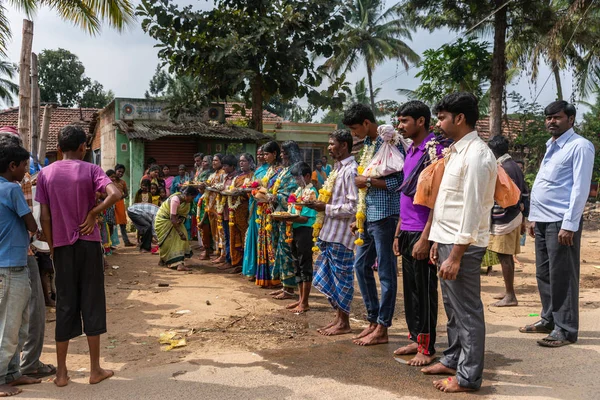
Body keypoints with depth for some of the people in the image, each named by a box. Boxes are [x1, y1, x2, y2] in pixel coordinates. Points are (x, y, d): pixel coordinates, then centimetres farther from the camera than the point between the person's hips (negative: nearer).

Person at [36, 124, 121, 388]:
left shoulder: (46, 173, 2)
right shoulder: (90, 170, -5)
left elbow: (45, 217, -1)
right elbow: (115, 194, -22)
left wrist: (52, 247, 7)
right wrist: (93, 214, -9)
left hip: (62, 246, 2)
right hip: (88, 243, -2)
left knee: (65, 306, 10)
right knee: (92, 304, 6)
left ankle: (61, 372, 15)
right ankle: (95, 369, 12)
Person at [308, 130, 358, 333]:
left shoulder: (350, 171, -15)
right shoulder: (338, 168, 15)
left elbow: (353, 207, -20)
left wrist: (326, 208, -16)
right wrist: (320, 204, 5)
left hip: (342, 234, -9)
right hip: (331, 232, 9)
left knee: (342, 277, 0)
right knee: (331, 276, 14)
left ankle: (344, 323, 12)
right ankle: (339, 317, 26)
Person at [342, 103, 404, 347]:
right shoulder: (368, 144, 15)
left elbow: (398, 181, -17)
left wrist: (368, 181, -15)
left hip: (385, 215, -9)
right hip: (368, 216, 9)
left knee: (386, 272, -1)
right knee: (361, 266, 13)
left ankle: (382, 329, 7)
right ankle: (373, 320, 24)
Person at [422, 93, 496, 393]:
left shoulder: (476, 155, -16)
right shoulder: (456, 151, 14)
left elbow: (472, 210, -20)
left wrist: (456, 255, -20)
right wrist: (437, 241, 16)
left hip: (463, 245, -9)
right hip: (447, 241, 9)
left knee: (467, 311, 1)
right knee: (452, 307, 19)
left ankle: (468, 377, 12)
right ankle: (453, 360, 33)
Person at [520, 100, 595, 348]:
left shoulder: (580, 146, -8)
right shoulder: (550, 147, 18)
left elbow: (580, 188, -15)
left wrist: (569, 225, -19)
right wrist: (534, 217, 17)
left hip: (561, 221, -8)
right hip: (542, 221, 8)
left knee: (562, 278, -2)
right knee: (544, 275, 14)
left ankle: (566, 330, 7)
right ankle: (548, 320, 26)